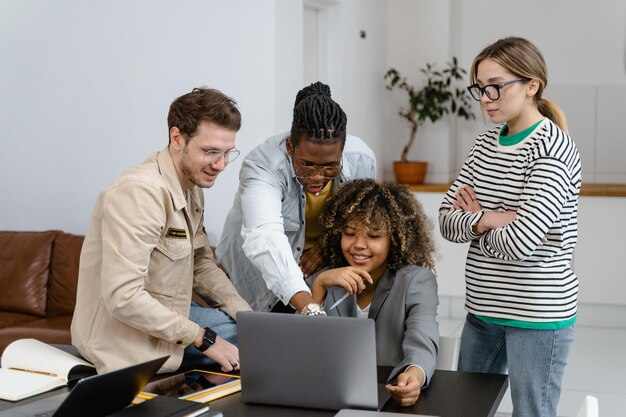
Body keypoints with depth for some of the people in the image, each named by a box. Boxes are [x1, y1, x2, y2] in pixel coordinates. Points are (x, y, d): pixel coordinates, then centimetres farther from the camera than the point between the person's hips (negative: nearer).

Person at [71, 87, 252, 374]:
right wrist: (203, 339, -24)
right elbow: (122, 297, -30)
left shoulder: (192, 187, 6)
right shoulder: (140, 192, -25)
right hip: (123, 338, -10)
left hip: (162, 316, 10)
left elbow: (201, 265, 12)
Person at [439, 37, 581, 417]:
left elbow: (518, 242, -24)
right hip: (483, 308, 7)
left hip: (537, 314, -7)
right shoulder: (486, 143, 7)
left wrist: (476, 220, -5)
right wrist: (487, 220, -15)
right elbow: (447, 219, 4)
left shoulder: (554, 148, -15)